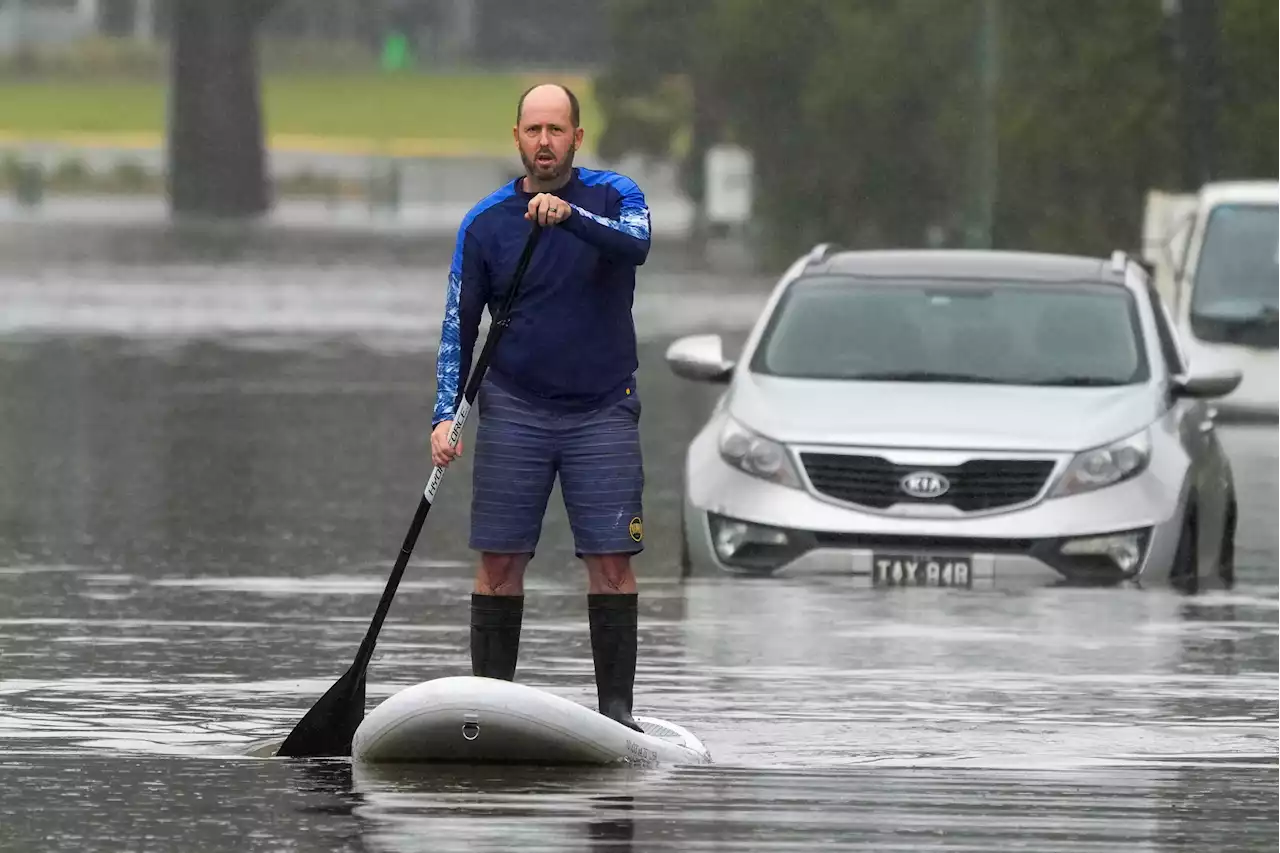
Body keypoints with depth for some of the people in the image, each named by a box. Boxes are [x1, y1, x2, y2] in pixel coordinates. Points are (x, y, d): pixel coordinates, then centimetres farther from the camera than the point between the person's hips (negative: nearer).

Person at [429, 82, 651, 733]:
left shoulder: (612, 197, 1)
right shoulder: (486, 222, 4)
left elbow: (635, 244, -22)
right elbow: (459, 324, 5)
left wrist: (569, 216, -39)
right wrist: (445, 415, -6)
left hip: (603, 409, -1)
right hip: (513, 410, 1)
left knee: (611, 559, -5)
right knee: (499, 560, -2)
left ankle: (616, 706, -1)